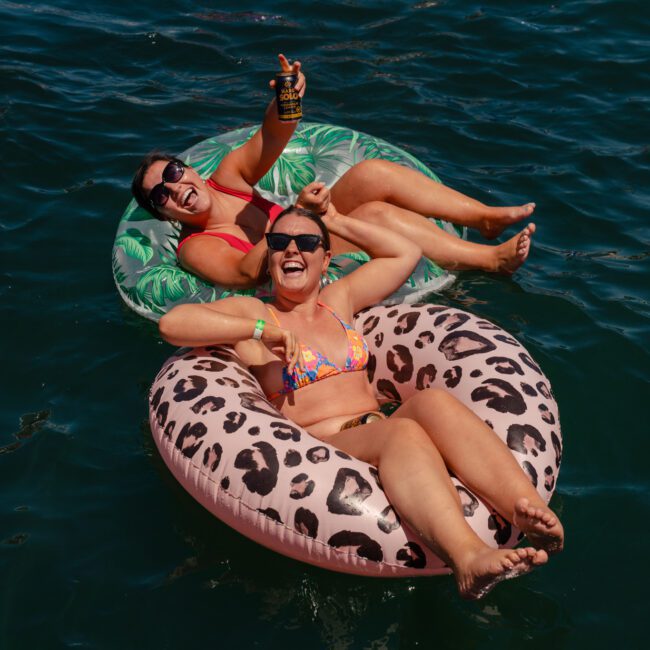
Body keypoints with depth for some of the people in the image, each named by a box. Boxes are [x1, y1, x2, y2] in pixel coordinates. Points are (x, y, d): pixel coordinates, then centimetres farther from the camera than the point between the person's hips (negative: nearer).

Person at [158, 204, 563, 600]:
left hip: (378, 431, 5)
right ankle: (469, 558, -62)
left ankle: (529, 510, -51)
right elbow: (173, 323, -4)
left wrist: (338, 222, 32)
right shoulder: (253, 313, 13)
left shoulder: (340, 301, 29)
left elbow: (407, 253, 34)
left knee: (433, 401, -30)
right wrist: (263, 331, -8)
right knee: (402, 431, -37)